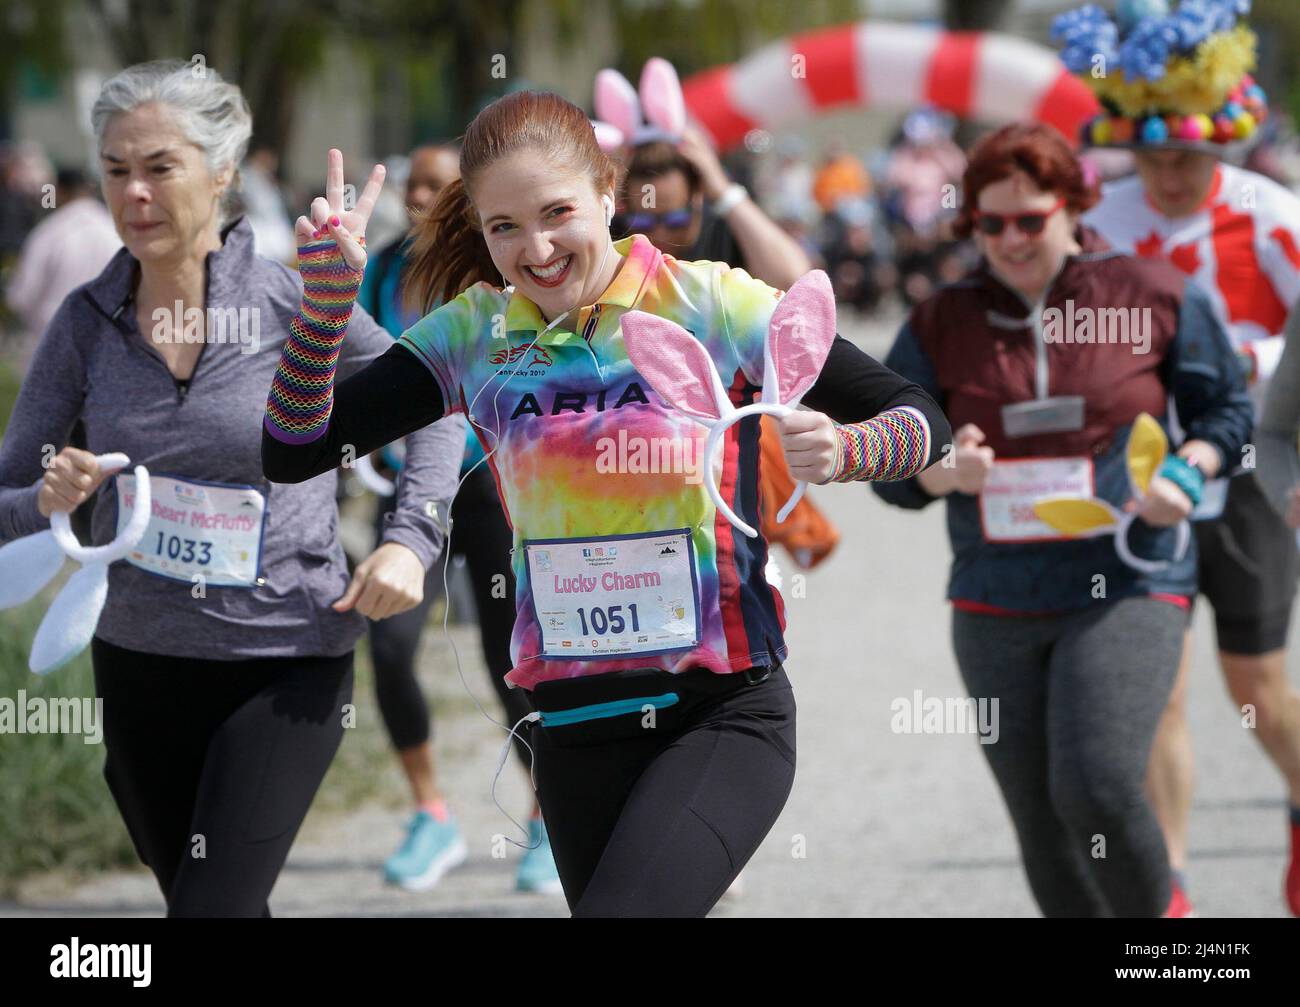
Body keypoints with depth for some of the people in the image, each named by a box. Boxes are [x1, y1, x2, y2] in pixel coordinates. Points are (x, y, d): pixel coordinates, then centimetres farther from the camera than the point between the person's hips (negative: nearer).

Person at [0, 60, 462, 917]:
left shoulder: (296, 305, -12)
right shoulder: (88, 323, -4)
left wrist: (412, 539, -11)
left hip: (289, 662, -4)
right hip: (140, 661, 4)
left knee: (212, 907, -15)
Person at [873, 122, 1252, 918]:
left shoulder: (1156, 297, -1)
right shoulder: (941, 326, 4)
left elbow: (1227, 406, 10)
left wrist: (1185, 474, -9)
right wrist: (943, 470, -15)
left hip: (1125, 590, -3)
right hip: (997, 604, 3)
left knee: (1097, 789, -21)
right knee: (1041, 824, 7)